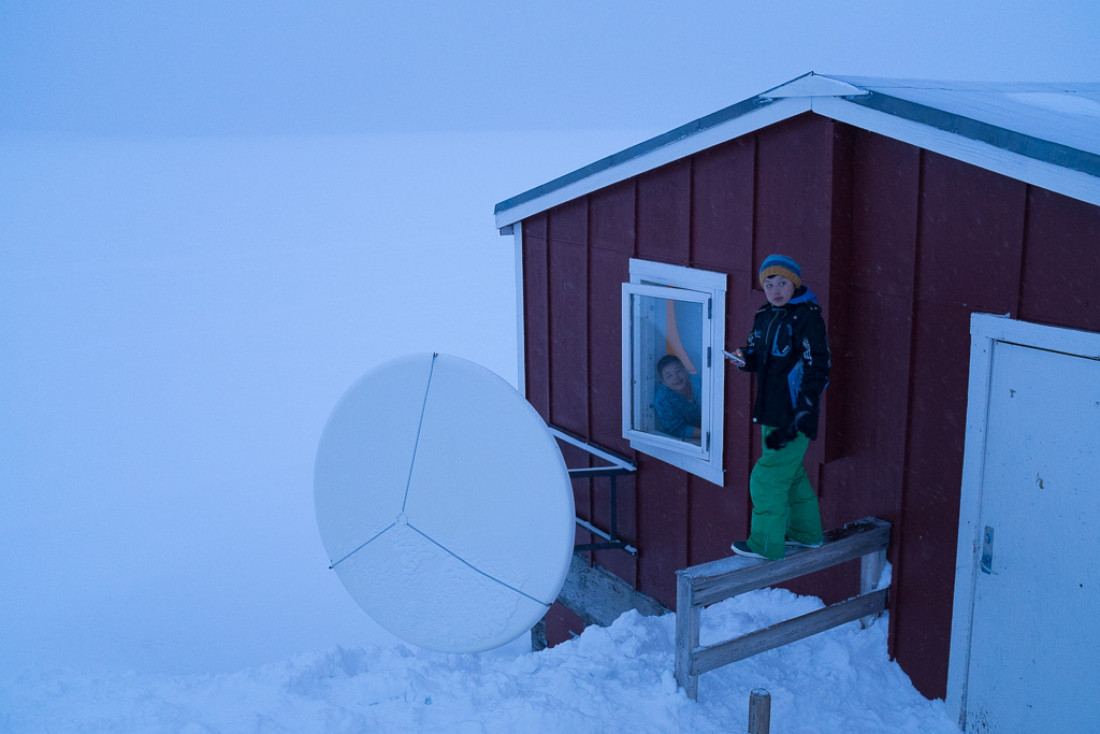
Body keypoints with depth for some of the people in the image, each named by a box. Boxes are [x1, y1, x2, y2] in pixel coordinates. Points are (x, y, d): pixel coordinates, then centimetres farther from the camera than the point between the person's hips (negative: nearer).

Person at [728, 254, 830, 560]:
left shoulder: (807, 317, -13)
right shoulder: (764, 317, 11)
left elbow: (816, 368, -17)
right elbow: (758, 358, 22)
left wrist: (804, 414, -21)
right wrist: (745, 358, -3)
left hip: (792, 414, -8)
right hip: (771, 411, 9)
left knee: (768, 477, -5)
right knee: (791, 473, 20)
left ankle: (766, 544, 7)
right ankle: (806, 532, 35)